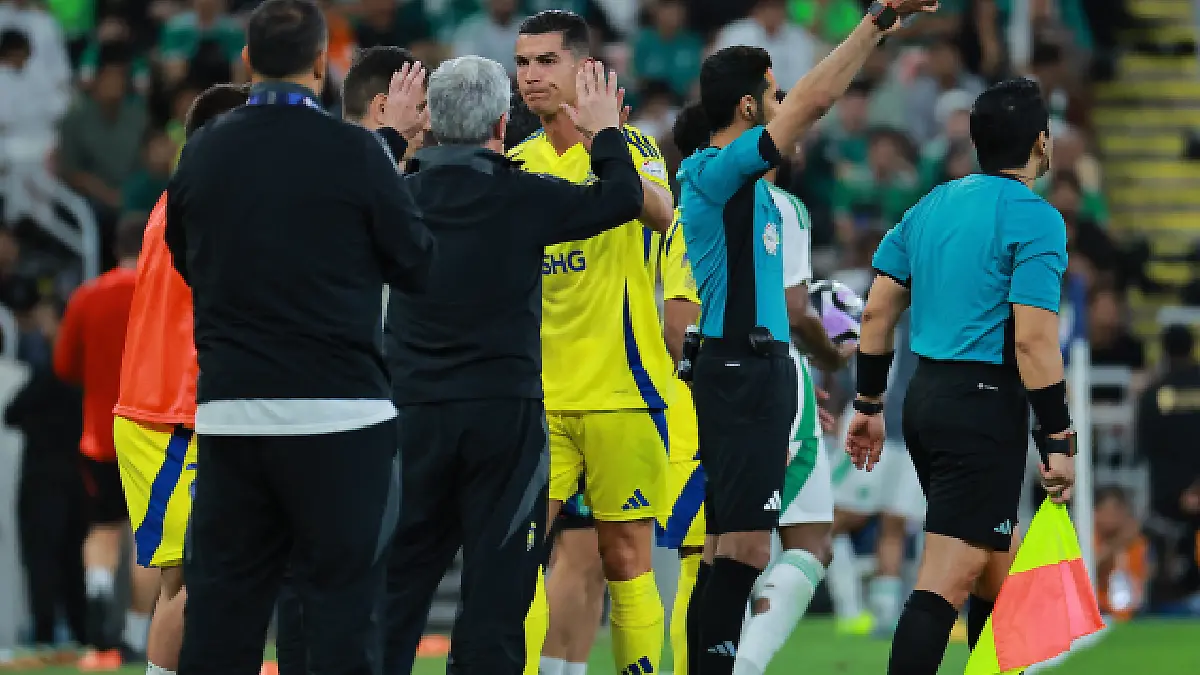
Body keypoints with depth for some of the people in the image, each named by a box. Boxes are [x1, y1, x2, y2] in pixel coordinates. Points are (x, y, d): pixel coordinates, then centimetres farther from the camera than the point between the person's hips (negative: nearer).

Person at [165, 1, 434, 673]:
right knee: (342, 601, 0)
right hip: (339, 412, -4)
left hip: (229, 410, 4)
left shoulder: (203, 153, 3)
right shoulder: (353, 151, -9)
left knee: (221, 606, 8)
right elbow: (417, 265, -1)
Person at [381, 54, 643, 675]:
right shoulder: (523, 198, -8)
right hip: (505, 409, -3)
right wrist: (604, 130, 19)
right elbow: (621, 199, 3)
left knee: (396, 584, 8)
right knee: (495, 587, 0)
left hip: (415, 409, 3)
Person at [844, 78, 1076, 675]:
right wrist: (1057, 442, -12)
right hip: (987, 406, -8)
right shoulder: (1035, 219, -11)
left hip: (925, 400, 8)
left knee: (995, 574, 20)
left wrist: (868, 404, 20)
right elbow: (1033, 340, -17)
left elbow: (877, 312, 12)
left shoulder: (931, 206, 11)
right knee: (946, 582, -11)